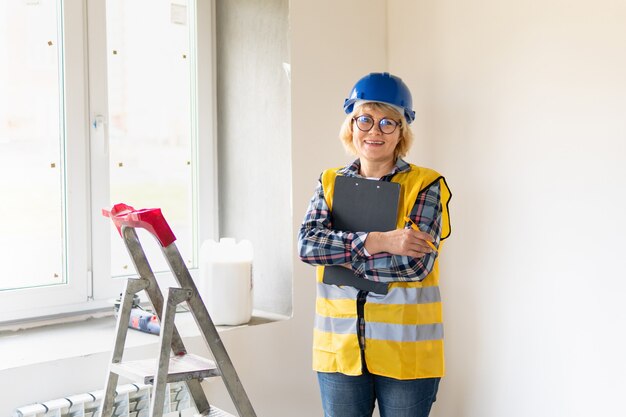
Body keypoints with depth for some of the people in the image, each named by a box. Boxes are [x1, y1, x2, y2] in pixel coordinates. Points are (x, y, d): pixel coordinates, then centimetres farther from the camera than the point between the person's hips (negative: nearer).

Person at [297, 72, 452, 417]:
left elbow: (415, 263, -15)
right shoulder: (331, 182, 7)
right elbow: (307, 243, -9)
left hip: (405, 353, -3)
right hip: (339, 349, 3)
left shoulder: (425, 185, -3)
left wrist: (337, 253, -13)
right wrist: (376, 241, -21)